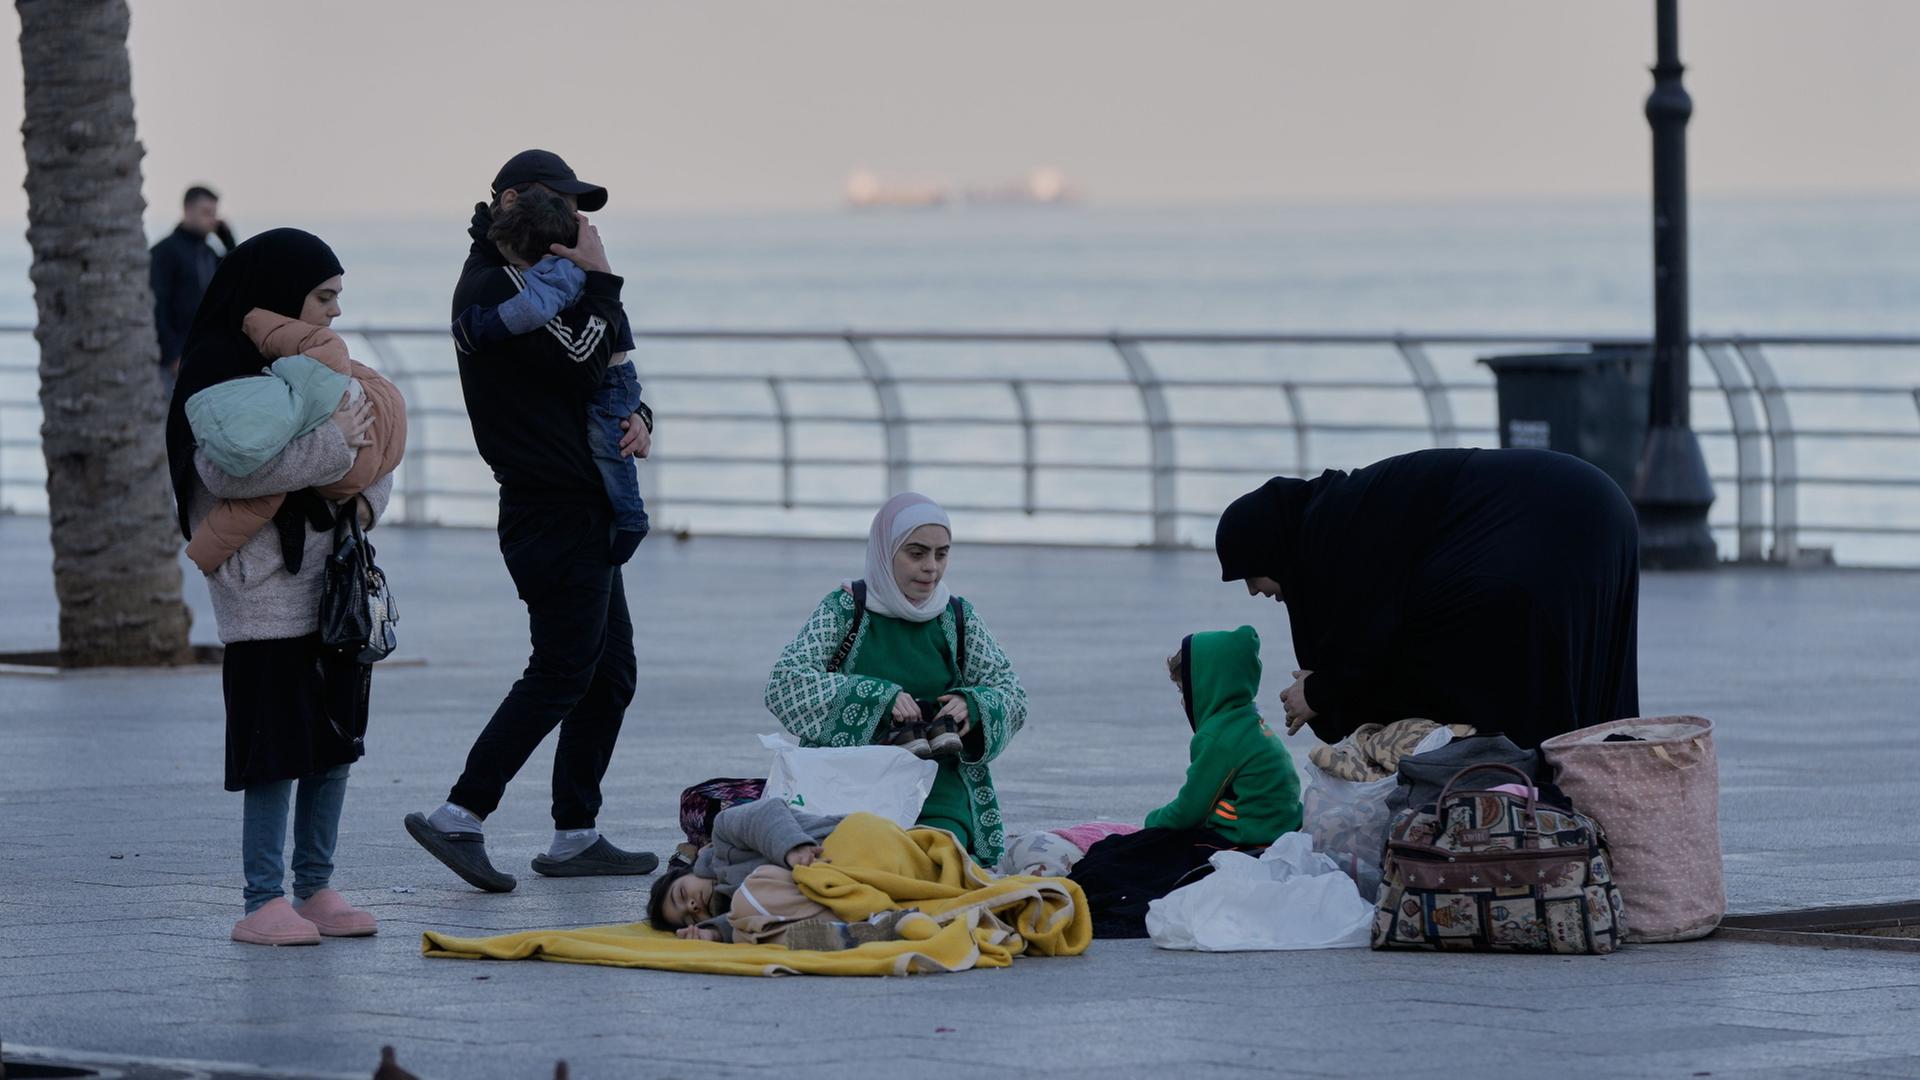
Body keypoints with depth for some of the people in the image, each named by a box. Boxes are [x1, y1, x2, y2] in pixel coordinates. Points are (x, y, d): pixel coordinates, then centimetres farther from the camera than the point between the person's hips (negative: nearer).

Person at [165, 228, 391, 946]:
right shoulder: (227, 371, -11)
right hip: (269, 595, -8)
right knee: (280, 749, -8)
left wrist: (367, 496, 0)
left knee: (335, 739, 9)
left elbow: (372, 440, 22)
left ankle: (316, 889, 16)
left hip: (336, 585, 8)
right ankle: (263, 903, -4)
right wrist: (330, 445, -24)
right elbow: (222, 468, -25)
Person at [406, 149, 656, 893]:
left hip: (586, 511, 11)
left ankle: (576, 836, 15)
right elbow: (581, 360, -23)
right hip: (554, 512, -11)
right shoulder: (493, 287, -14)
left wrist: (636, 419, 2)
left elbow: (598, 375, 22)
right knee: (562, 672, -12)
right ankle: (459, 816, -12)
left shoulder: (530, 280, 20)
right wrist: (598, 279, -13)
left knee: (611, 673, 12)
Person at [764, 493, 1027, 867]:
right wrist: (879, 698, -19)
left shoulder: (959, 618, 11)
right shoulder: (845, 608, 2)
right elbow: (784, 682, -9)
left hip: (938, 794, 2)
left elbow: (1013, 697, 15)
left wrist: (971, 705, -10)